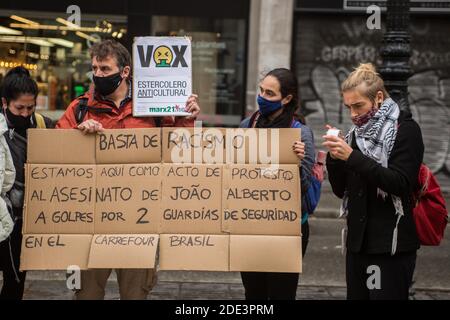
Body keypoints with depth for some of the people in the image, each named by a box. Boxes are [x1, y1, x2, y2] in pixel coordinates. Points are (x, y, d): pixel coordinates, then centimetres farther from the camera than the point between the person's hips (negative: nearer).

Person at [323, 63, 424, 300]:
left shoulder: (405, 129, -5)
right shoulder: (357, 133, 13)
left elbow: (400, 183, -17)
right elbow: (341, 190, 13)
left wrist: (352, 157, -21)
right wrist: (334, 158, -5)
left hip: (392, 246, -6)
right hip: (358, 242, 6)